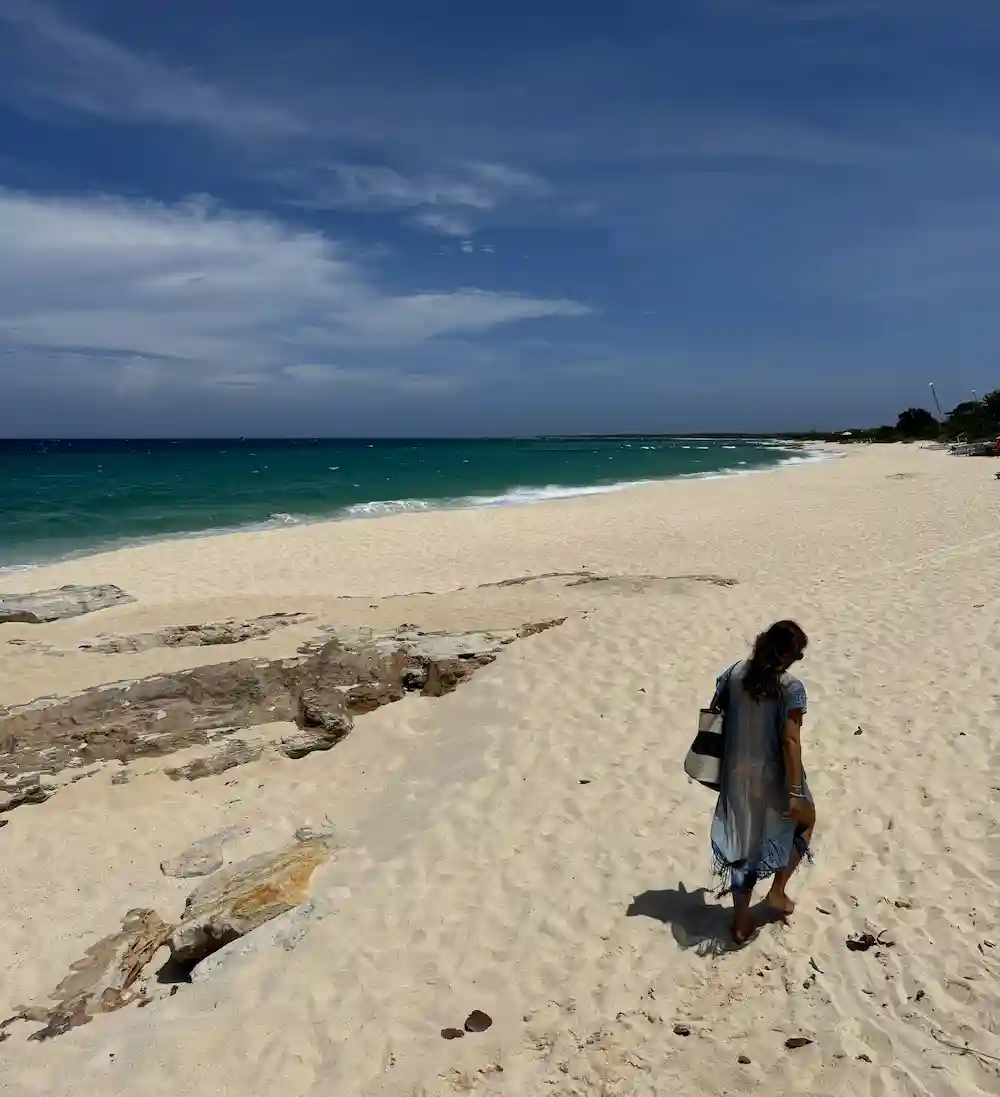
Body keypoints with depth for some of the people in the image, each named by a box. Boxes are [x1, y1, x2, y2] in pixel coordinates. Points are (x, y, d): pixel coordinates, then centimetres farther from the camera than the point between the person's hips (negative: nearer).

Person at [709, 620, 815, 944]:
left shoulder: (734, 674, -2)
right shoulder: (791, 688, -17)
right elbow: (790, 741, -20)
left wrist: (719, 765, 17)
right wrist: (795, 791, -17)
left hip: (736, 777, 5)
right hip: (772, 779, -4)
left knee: (742, 843, 16)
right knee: (805, 819, 26)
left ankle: (741, 921, 25)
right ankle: (778, 890, 29)